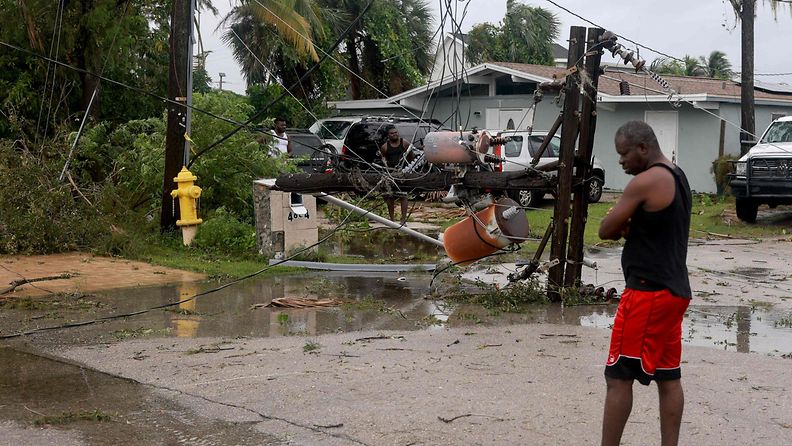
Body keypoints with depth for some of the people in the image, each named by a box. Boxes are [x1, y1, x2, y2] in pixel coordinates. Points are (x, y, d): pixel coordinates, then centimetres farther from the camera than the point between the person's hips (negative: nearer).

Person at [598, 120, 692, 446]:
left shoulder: (645, 181, -15)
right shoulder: (677, 177, 14)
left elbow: (606, 230, -12)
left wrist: (623, 227, 8)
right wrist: (630, 227, 2)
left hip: (648, 291, -10)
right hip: (674, 289, 10)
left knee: (618, 377, -5)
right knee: (668, 376, 11)